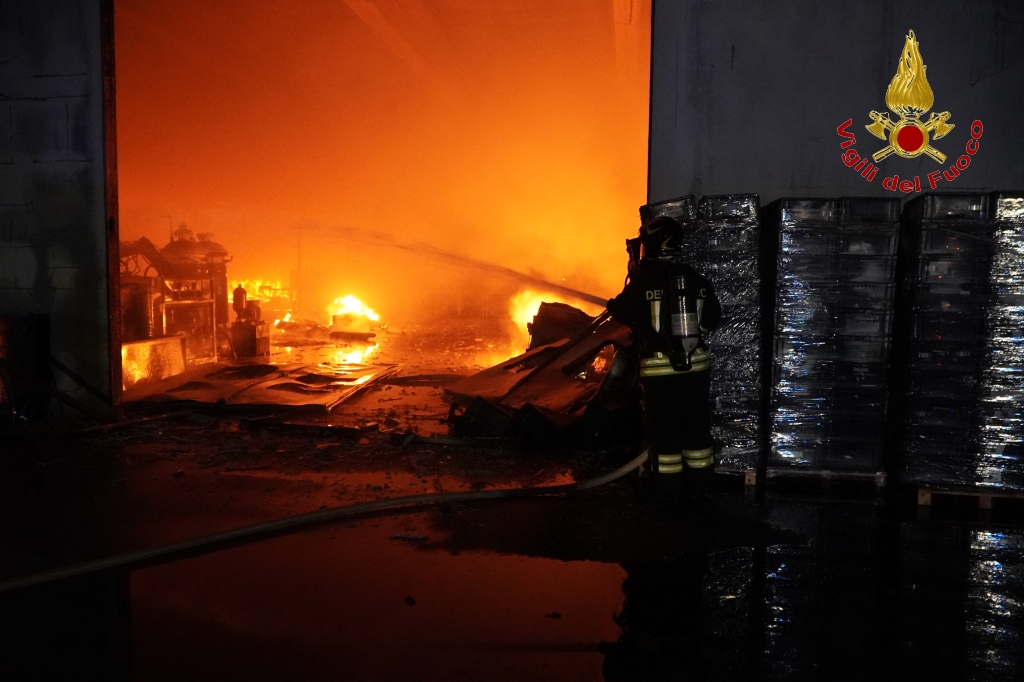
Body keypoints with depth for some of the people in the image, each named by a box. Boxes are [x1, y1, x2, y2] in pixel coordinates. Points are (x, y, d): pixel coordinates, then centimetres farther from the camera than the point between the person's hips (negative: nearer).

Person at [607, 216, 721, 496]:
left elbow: (621, 314, -4)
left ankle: (667, 483, 11)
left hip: (660, 367, -4)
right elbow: (713, 318, 11)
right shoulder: (697, 279, 3)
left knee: (663, 426, 6)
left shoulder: (644, 279, -11)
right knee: (697, 423, 15)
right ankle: (700, 477, 25)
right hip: (696, 364, 4)